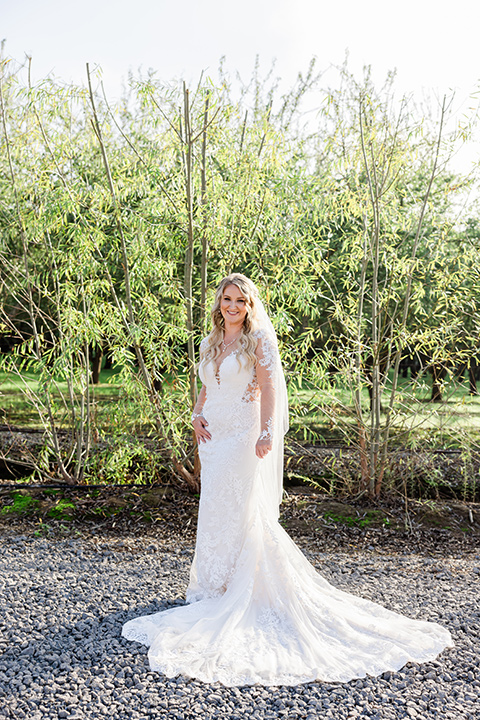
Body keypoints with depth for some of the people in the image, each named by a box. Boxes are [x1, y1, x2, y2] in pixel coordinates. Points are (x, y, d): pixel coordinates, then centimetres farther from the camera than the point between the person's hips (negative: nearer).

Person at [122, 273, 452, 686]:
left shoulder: (259, 339, -7)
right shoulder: (210, 343, 13)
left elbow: (269, 388, -14)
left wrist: (266, 434, -23)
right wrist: (197, 415, 1)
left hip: (242, 436, -7)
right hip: (213, 437, 7)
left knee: (235, 511, -3)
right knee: (216, 510, 13)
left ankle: (221, 591, 10)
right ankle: (213, 586, 26)